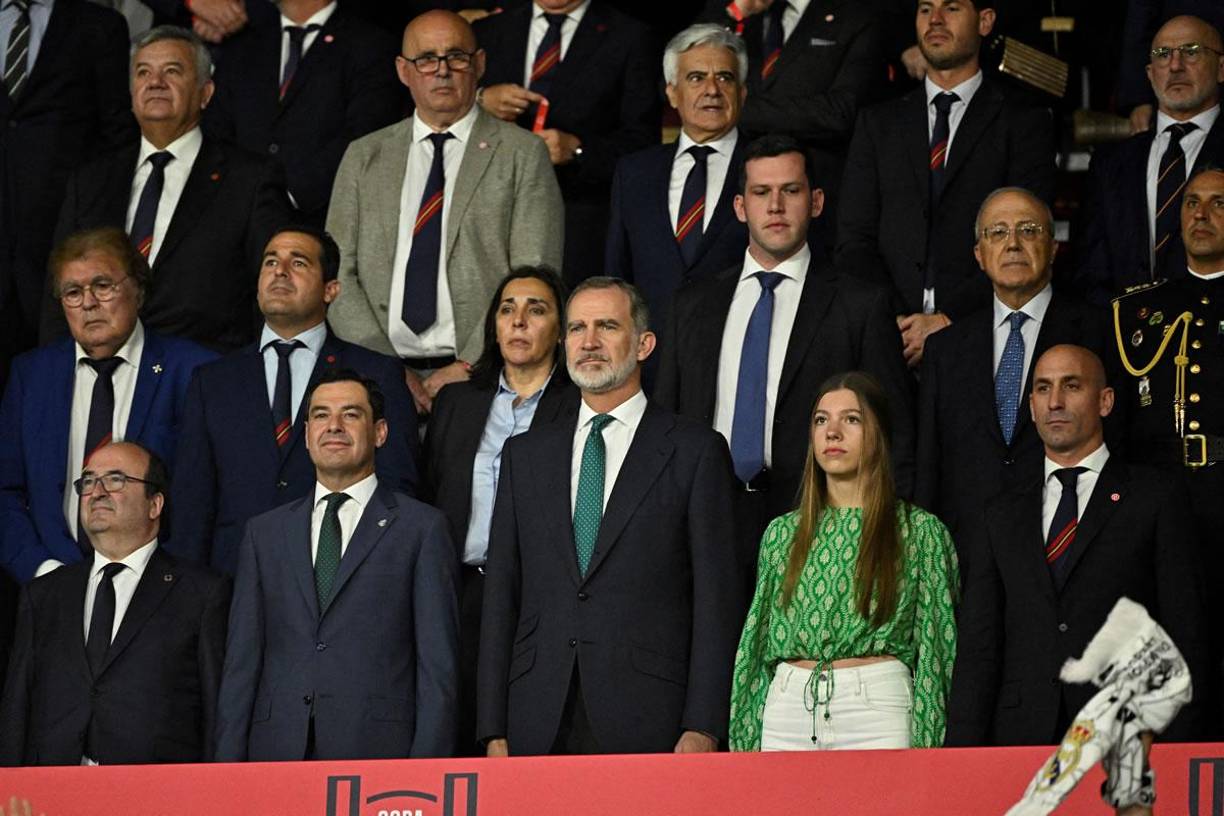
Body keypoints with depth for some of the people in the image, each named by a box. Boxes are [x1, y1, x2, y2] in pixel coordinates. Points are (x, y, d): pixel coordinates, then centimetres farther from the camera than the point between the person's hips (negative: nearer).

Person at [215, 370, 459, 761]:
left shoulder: (422, 528, 6)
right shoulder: (264, 532, 16)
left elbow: (438, 664, 1)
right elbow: (242, 659, 13)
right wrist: (229, 763, 4)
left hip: (376, 756, -3)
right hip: (276, 754, 3)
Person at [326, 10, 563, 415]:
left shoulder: (522, 154, 8)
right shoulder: (364, 157, 17)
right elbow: (338, 272, 10)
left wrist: (470, 367, -10)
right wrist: (385, 367, -4)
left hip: (481, 379, -2)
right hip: (381, 380, 2)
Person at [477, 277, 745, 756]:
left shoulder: (695, 451, 4)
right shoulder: (525, 454, 16)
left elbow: (716, 595, 0)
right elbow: (501, 593, 13)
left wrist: (702, 729, -9)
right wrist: (494, 731, 5)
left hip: (647, 723, -3)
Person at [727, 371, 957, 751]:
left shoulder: (920, 531, 5)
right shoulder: (782, 533, 14)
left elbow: (935, 643, 2)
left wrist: (924, 746, -6)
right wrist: (745, 741, 9)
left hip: (876, 706, -3)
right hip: (787, 707, 3)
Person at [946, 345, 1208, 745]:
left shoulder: (1156, 500, 7)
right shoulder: (1000, 517, 17)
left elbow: (1185, 639, 2)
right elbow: (978, 648, 11)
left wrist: (1174, 754, -7)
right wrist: (964, 754, 0)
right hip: (1019, 738, 3)